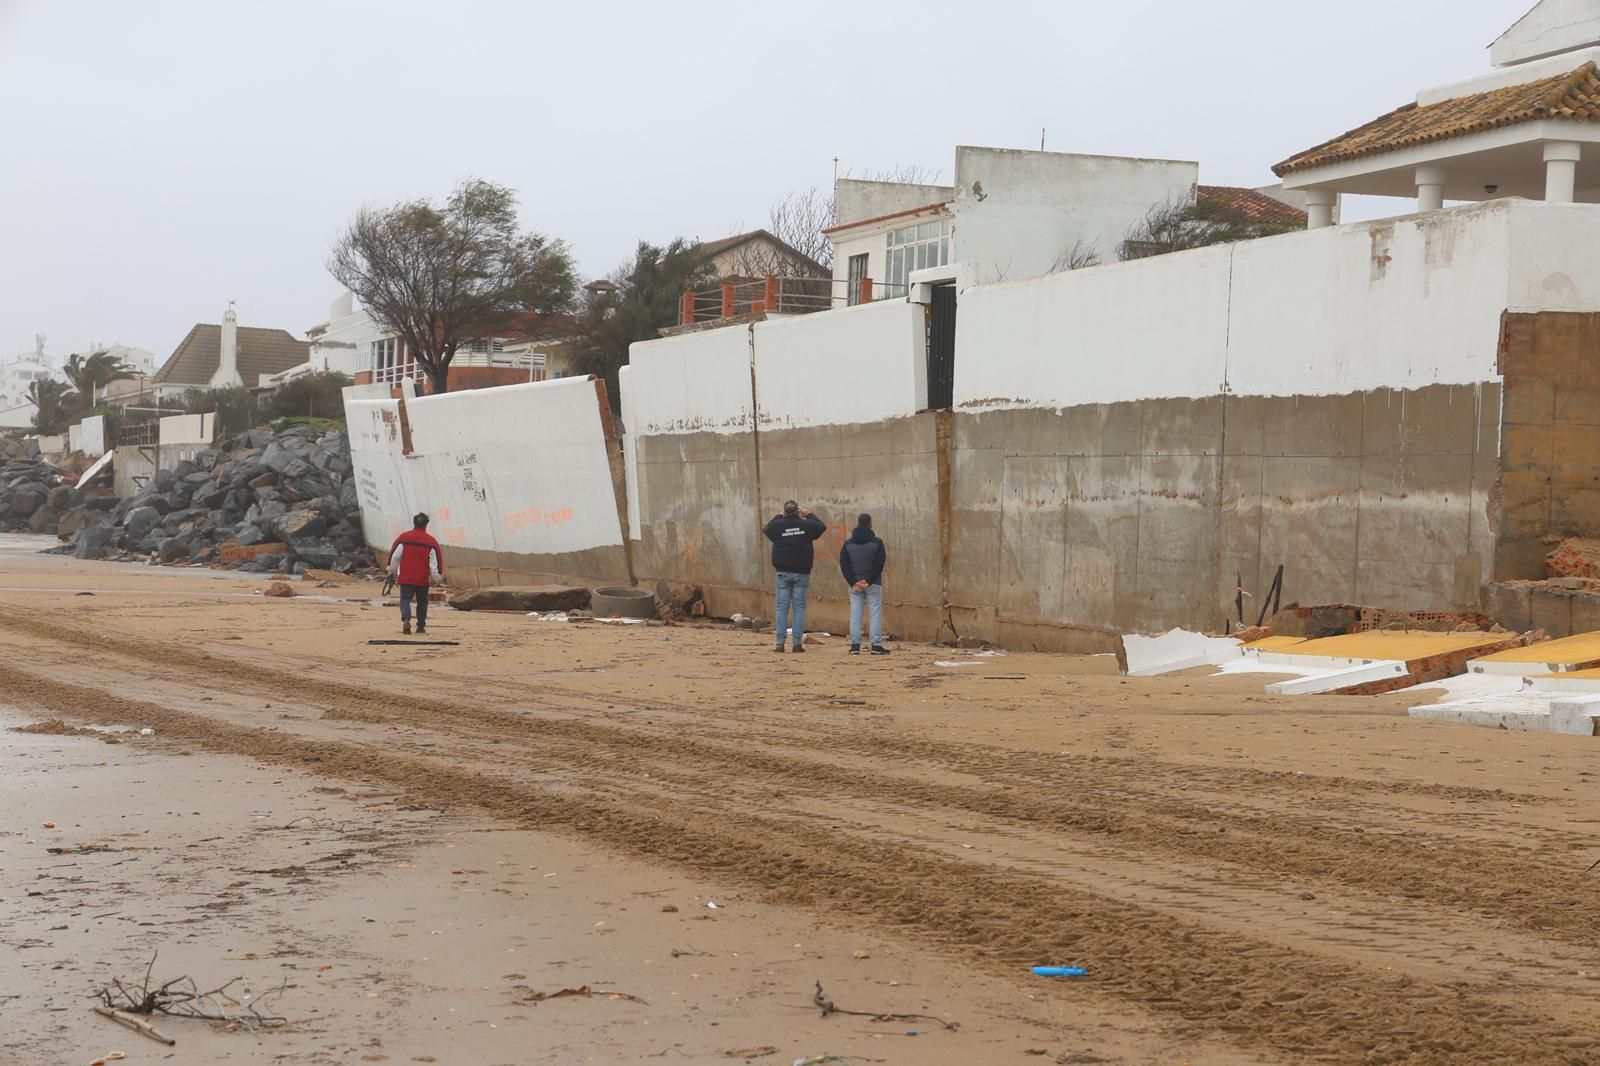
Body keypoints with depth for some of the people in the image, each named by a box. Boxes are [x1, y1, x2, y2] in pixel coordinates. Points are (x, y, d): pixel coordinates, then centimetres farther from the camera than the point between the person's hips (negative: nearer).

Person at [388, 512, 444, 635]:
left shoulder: (403, 537, -3)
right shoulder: (431, 542, -4)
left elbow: (394, 556, 1)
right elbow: (435, 562, -5)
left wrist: (392, 571, 15)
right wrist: (436, 578, 5)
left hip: (405, 578, -1)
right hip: (423, 579, 1)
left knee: (405, 599, 1)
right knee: (422, 602, 15)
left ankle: (406, 620, -25)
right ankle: (421, 626, 20)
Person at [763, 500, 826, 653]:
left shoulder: (778, 525, -4)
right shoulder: (807, 525, -4)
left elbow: (766, 529, 19)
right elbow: (822, 527, 16)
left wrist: (779, 517, 25)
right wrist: (809, 514, 24)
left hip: (783, 572, 0)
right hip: (802, 573, 0)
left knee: (782, 607, 4)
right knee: (799, 607, 3)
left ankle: (780, 642, -2)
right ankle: (797, 643, 0)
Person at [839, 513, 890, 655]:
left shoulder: (848, 543, 5)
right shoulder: (877, 542, -3)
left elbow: (843, 564, -1)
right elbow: (880, 563, -10)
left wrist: (853, 582, -4)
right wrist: (868, 580, -10)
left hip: (855, 584, 2)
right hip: (873, 585, -2)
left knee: (855, 614, 4)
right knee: (876, 613, 0)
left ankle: (855, 645, 0)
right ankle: (876, 646, -5)